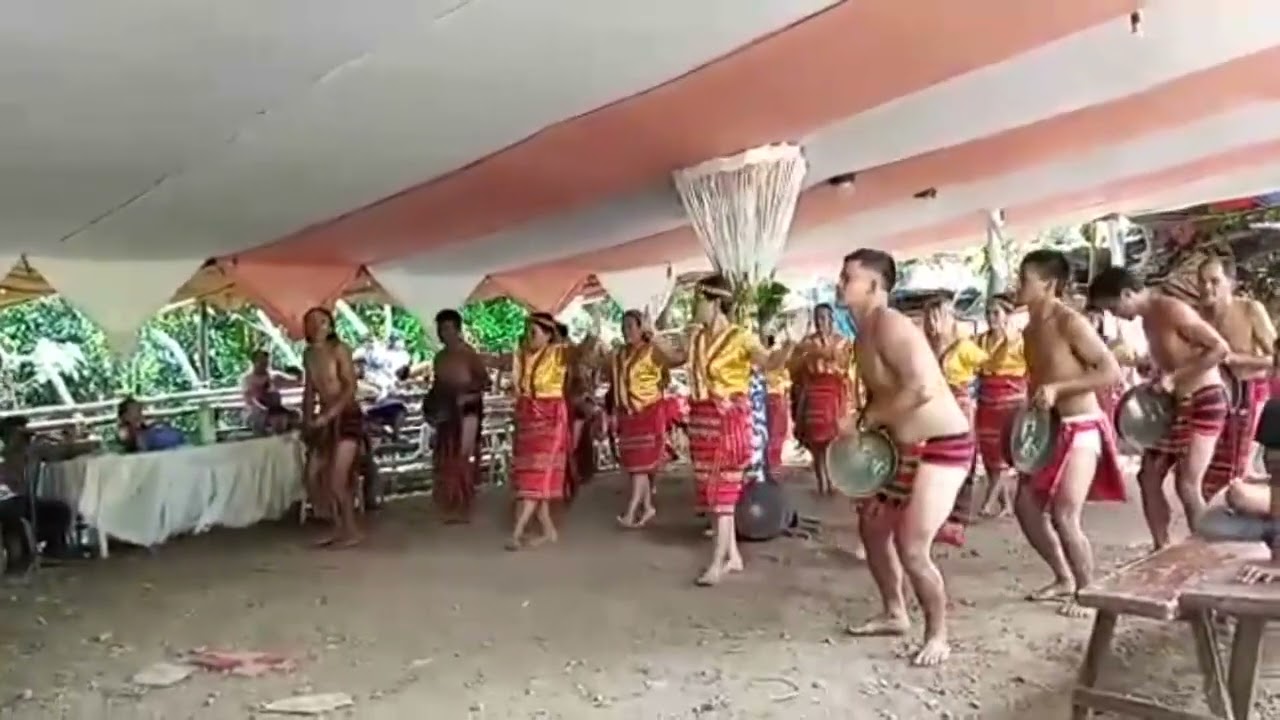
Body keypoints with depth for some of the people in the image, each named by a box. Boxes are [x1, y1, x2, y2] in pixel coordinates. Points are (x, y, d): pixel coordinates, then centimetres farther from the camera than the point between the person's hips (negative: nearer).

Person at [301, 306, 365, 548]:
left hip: (347, 418, -7)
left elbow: (351, 388, -15)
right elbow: (309, 390, 17)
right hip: (324, 421, 7)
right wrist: (307, 420, 9)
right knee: (313, 478, 5)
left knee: (337, 480, -10)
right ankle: (339, 526, 18)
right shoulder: (308, 355, 10)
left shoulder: (339, 349, -10)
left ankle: (353, 530, 6)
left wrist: (328, 415, -19)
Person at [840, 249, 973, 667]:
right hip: (906, 448, 11)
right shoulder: (864, 333, 9)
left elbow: (922, 389, -33)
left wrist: (866, 421, -22)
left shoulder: (890, 326, -21)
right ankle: (894, 614, 37)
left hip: (941, 447, -10)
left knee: (911, 549, -11)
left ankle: (938, 637, 11)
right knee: (872, 526, 19)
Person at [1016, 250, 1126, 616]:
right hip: (1049, 430, 9)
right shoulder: (1031, 328, 9)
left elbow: (1111, 372, -20)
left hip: (1080, 429, -9)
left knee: (1064, 518, -10)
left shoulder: (1070, 322, -17)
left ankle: (1088, 590, 11)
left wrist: (1057, 389, -25)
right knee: (1026, 507, 10)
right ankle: (1064, 579, 27)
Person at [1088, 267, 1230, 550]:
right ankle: (1162, 549, 17)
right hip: (1173, 405, 9)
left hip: (1203, 402, -9)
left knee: (1187, 485, -9)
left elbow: (1221, 348, -23)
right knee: (1148, 478, 7)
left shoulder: (1173, 310, -19)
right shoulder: (1148, 319, 7)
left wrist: (1175, 378, -26)